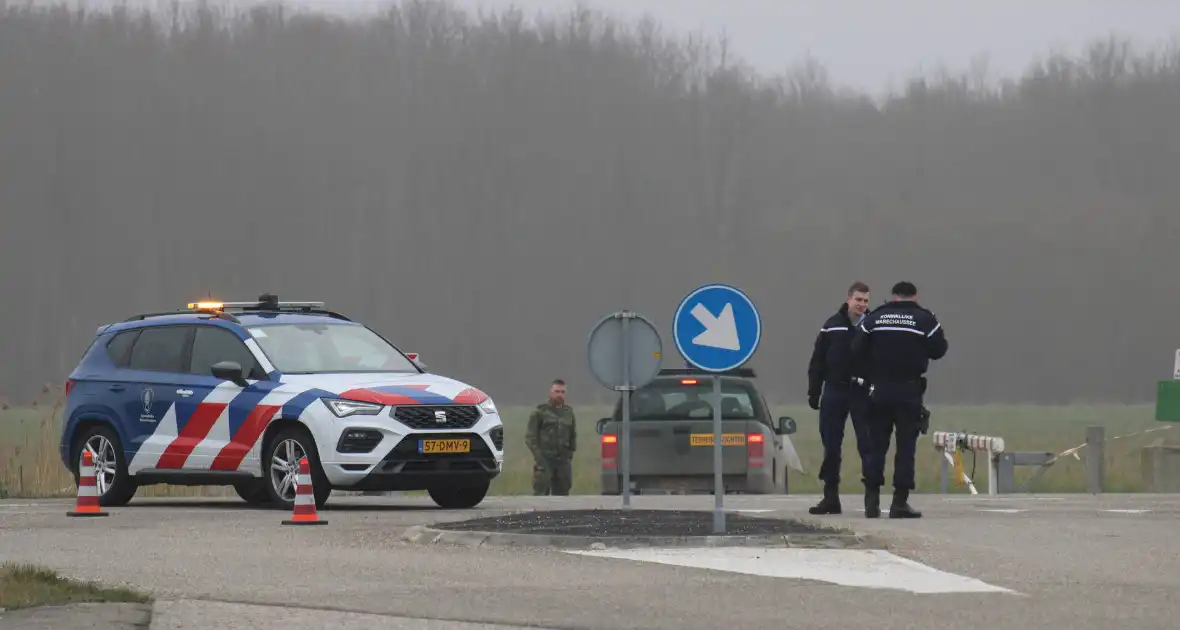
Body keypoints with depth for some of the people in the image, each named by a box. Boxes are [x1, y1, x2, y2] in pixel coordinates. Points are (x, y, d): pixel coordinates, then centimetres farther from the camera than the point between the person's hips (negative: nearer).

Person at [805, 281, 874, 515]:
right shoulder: (832, 326, 5)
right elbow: (817, 362, 7)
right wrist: (813, 392, 3)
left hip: (863, 393, -2)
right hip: (834, 391, 2)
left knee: (867, 444, -4)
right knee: (831, 445, 6)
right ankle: (831, 496, 13)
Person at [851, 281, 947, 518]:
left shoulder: (874, 318, 4)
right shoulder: (924, 319, -3)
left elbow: (857, 351, 1)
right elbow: (938, 350, -2)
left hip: (879, 390, 2)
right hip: (909, 391, -2)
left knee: (876, 445, 8)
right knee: (905, 446, 1)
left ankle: (872, 499, 5)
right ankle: (900, 502, -3)